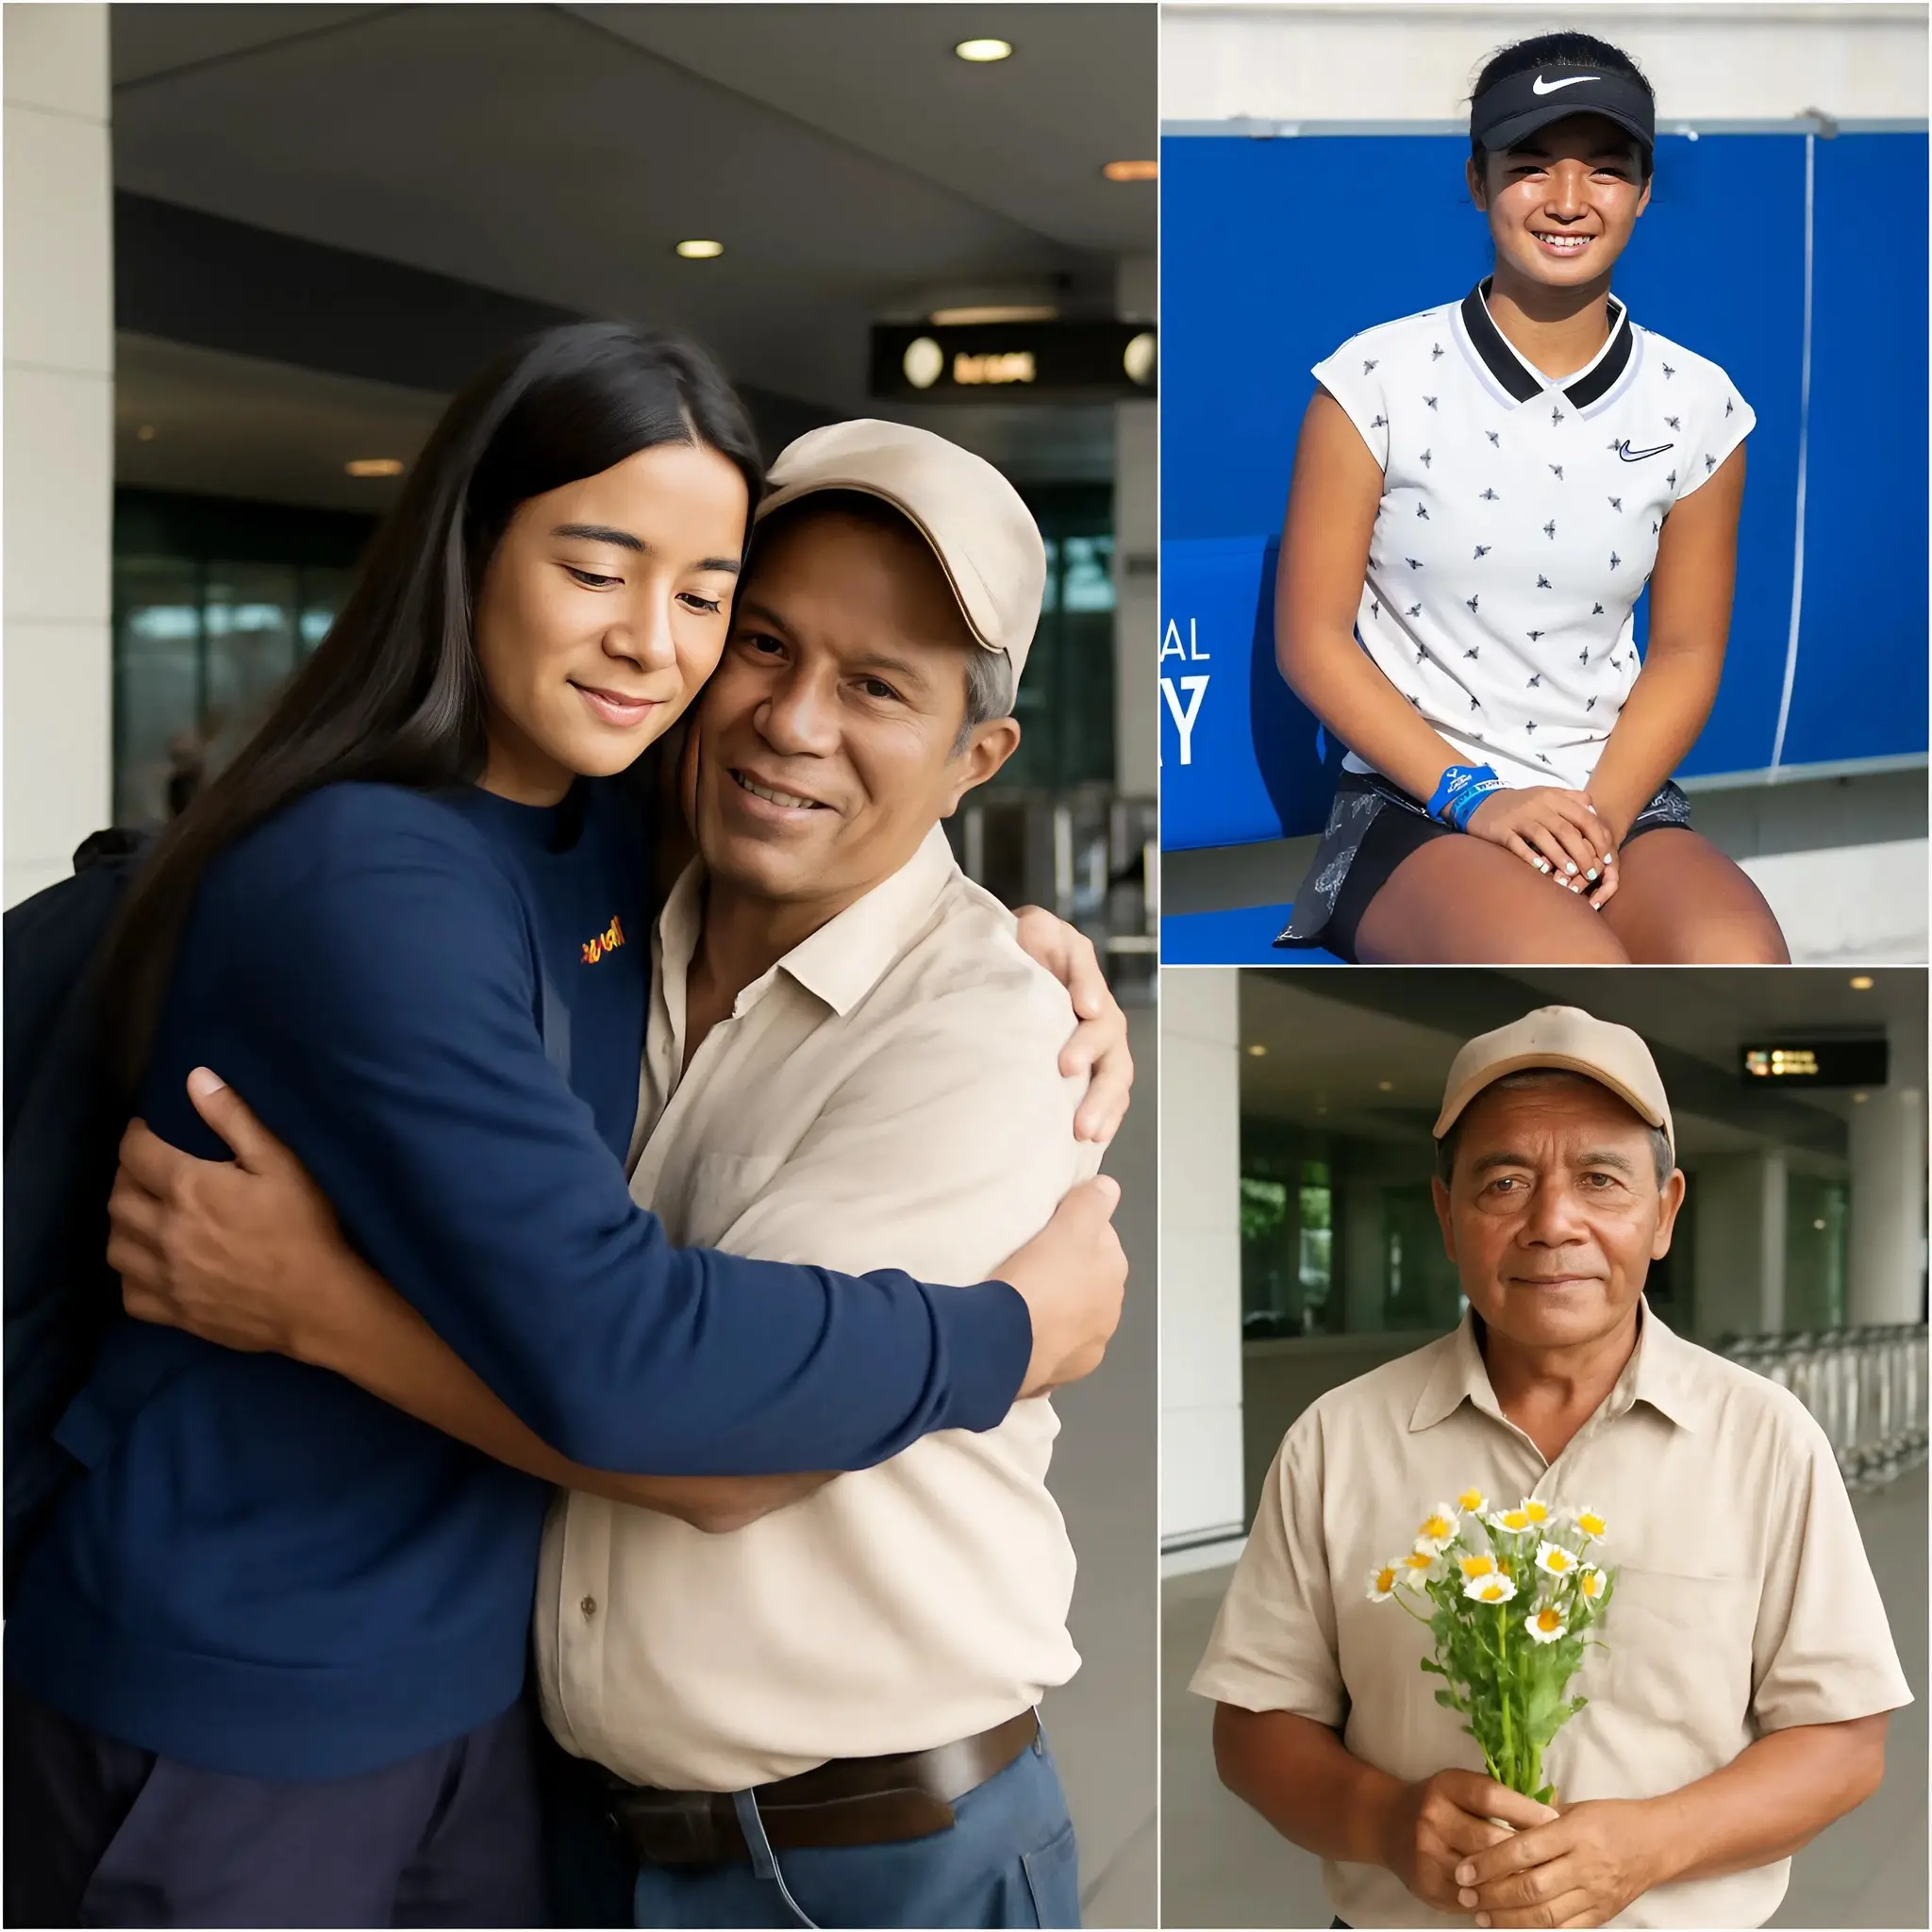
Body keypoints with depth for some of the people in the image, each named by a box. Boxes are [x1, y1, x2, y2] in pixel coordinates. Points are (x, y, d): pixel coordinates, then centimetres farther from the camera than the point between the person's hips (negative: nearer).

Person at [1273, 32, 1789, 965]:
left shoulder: (1694, 402, 5)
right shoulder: (1378, 379, -4)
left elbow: (1686, 650, 10)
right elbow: (1311, 638, -2)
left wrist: (1602, 813, -8)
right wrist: (1471, 797, -13)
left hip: (1616, 795, 3)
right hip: (1416, 802, -3)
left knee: (1737, 965, -29)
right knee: (1574, 969, -34)